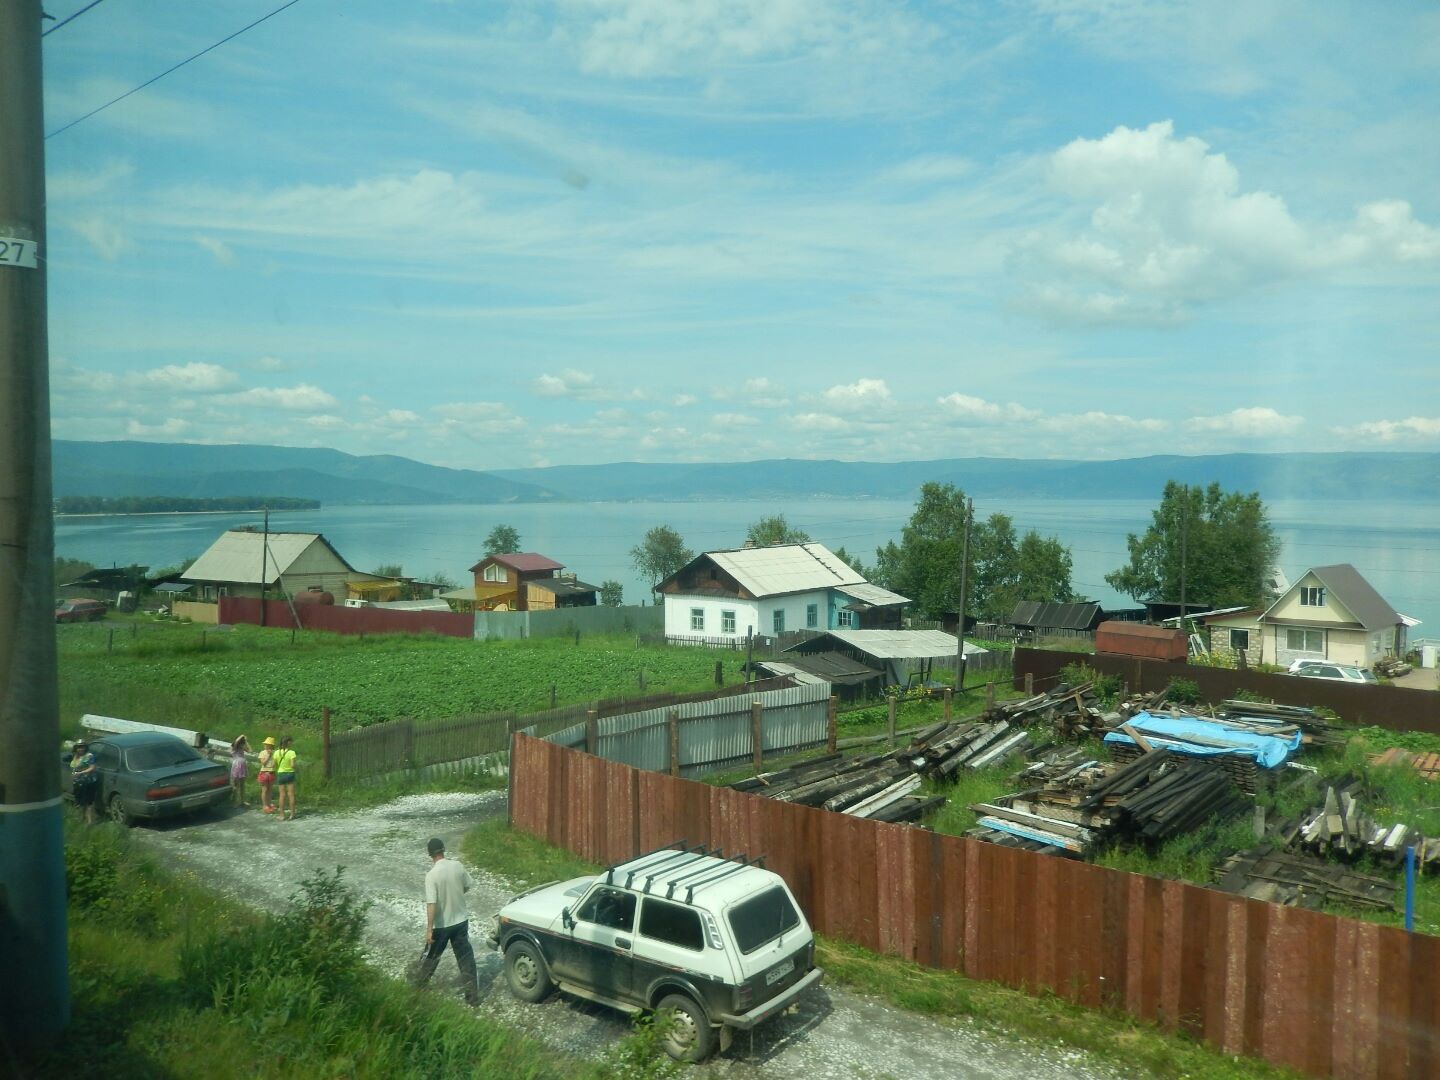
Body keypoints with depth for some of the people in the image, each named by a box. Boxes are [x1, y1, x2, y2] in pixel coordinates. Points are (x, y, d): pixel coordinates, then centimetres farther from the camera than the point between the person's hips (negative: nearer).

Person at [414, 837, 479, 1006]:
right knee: (466, 958, 10)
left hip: (441, 925, -4)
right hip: (461, 920, 4)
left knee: (431, 957, 18)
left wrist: (429, 929, -20)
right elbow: (467, 887, 9)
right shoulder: (457, 866, -7)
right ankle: (473, 995, 11)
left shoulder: (432, 875, -22)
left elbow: (431, 904, -25)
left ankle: (418, 986, 38)